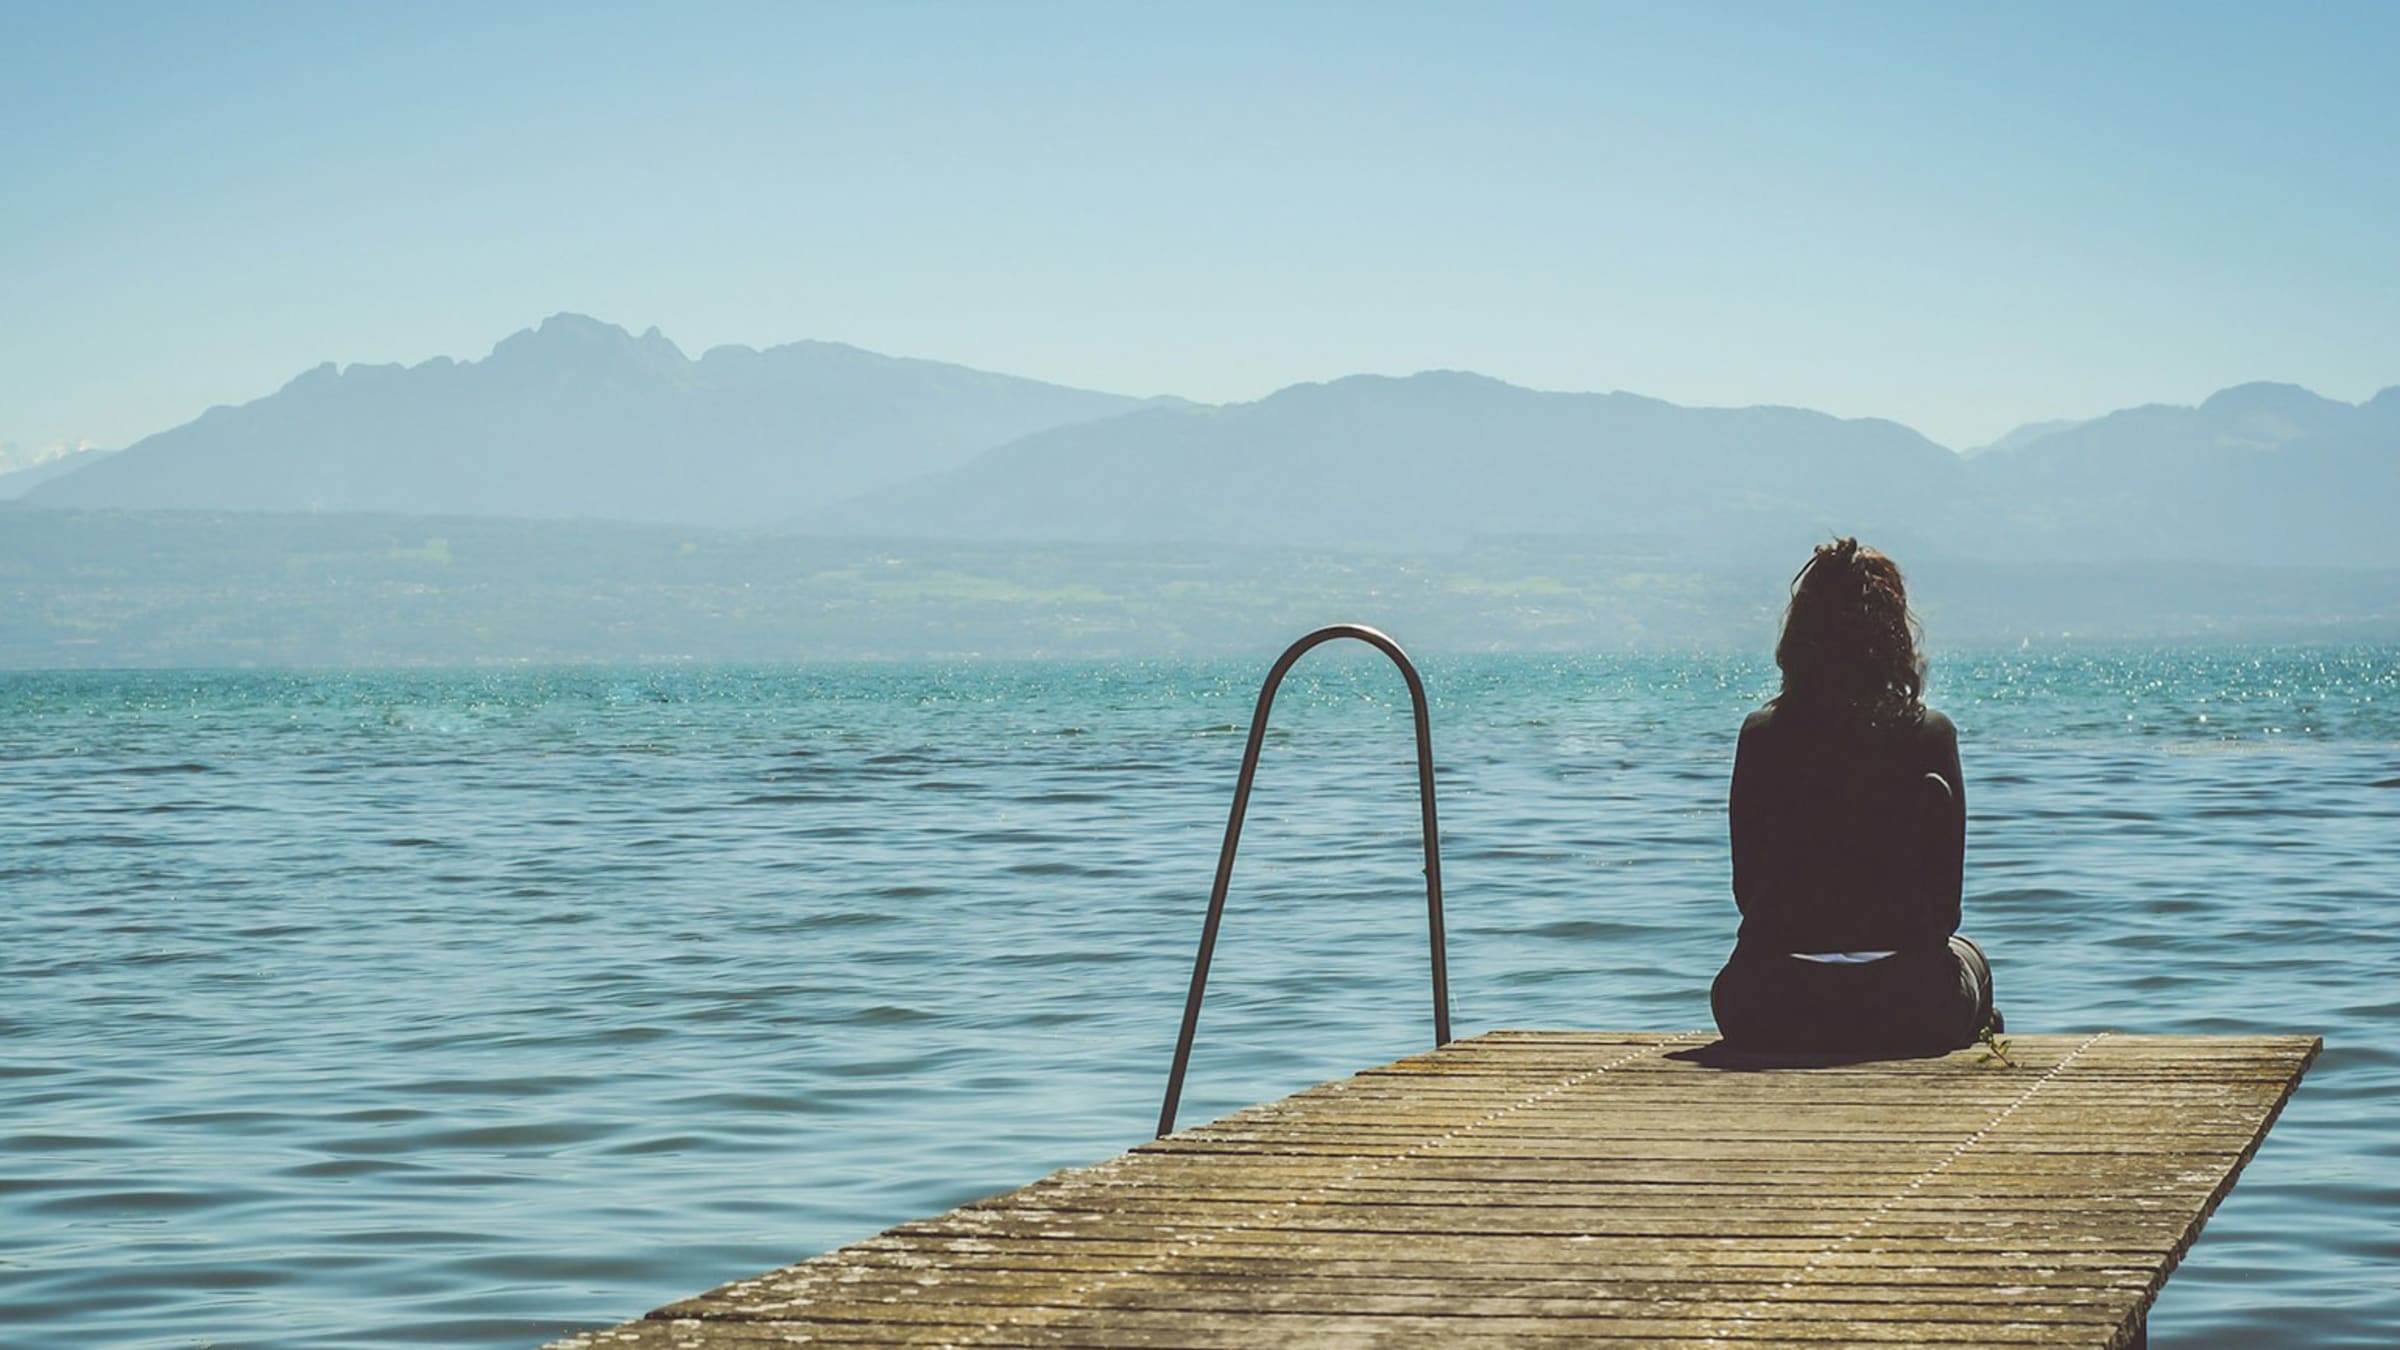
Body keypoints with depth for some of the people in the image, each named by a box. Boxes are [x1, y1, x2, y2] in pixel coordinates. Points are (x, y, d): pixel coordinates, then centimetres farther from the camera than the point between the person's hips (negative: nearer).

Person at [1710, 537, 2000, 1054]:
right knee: (1968, 959, 35)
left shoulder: (1761, 735, -2)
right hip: (1901, 1012, 0)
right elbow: (1946, 901, -2)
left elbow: (1746, 889, 4)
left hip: (1769, 1017, 0)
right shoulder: (1930, 735, -5)